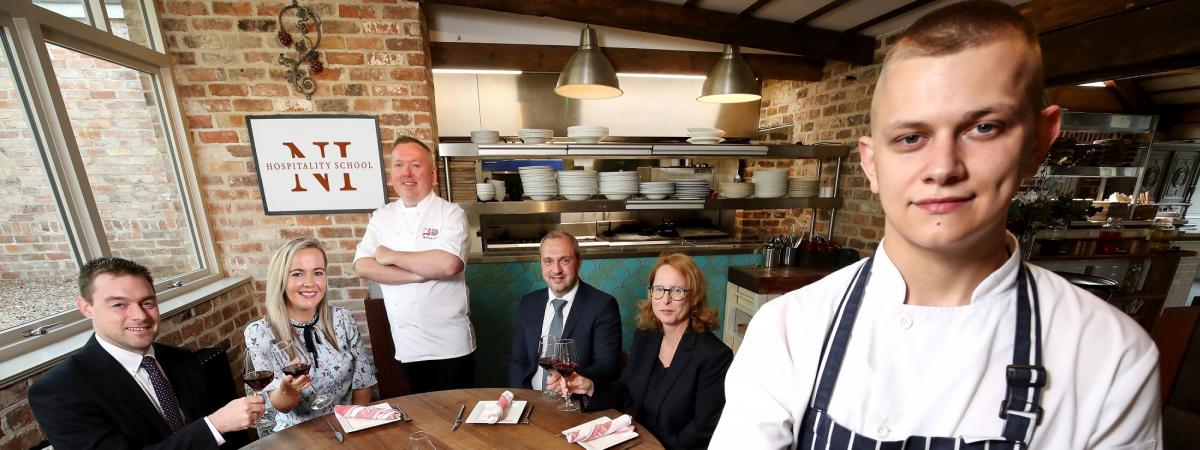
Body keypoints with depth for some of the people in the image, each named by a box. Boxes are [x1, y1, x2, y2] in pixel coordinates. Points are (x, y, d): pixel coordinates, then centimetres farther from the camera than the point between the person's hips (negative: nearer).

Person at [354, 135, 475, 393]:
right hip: (406, 345, 5)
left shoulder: (450, 214, -10)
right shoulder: (382, 217, 6)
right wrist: (418, 274, -17)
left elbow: (448, 264, -26)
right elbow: (362, 266, -4)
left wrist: (391, 256, -13)